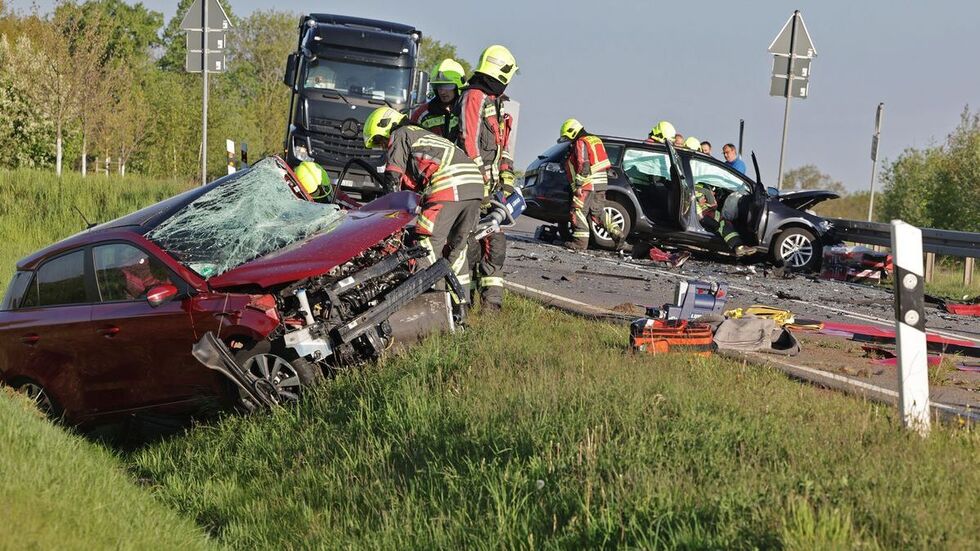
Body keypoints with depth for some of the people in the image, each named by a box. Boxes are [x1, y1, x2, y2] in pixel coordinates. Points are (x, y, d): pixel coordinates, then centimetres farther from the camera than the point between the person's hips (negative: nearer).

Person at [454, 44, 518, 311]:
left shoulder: (496, 102, 22)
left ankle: (492, 299, 10)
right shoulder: (473, 97, -10)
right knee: (470, 242, -11)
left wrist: (507, 177, 17)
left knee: (495, 242, 7)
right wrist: (480, 184, -19)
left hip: (492, 182, 10)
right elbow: (469, 141, -16)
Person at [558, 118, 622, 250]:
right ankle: (616, 233, 8)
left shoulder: (581, 143, -9)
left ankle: (580, 242, -10)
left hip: (588, 184, -9)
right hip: (601, 184, 9)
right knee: (598, 211, 16)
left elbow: (583, 166, -19)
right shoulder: (594, 140, 21)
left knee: (578, 211, -6)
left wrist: (578, 185, -19)